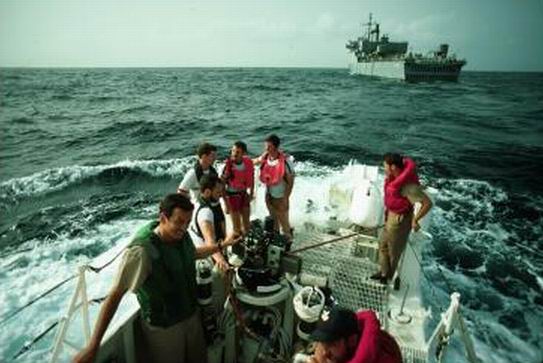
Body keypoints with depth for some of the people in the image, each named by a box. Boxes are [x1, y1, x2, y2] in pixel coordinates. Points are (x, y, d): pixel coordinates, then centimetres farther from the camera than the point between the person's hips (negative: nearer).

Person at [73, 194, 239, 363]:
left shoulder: (182, 235, -11)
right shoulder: (141, 251, -31)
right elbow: (115, 295, -25)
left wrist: (222, 245, 17)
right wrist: (93, 346, -23)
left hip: (192, 316, 6)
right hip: (162, 328, -6)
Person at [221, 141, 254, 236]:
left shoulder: (248, 163, -11)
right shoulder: (228, 165, -23)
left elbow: (251, 179, 4)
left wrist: (251, 194, 8)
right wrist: (226, 201, -14)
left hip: (244, 194, 4)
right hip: (232, 195, -4)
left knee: (247, 223, 19)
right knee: (237, 225, 5)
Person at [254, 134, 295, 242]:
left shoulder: (285, 161, -26)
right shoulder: (265, 157, -9)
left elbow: (290, 181, -18)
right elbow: (255, 161, 13)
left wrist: (286, 199, -16)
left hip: (280, 197, -6)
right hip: (269, 195, 6)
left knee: (284, 221, 9)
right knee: (273, 219, 26)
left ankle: (288, 240, 33)